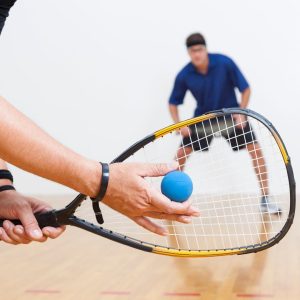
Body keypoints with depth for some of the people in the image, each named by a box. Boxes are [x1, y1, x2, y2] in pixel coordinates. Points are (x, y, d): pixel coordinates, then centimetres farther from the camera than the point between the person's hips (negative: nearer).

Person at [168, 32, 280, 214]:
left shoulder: (225, 63, -22)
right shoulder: (184, 76, -17)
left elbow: (246, 89, -13)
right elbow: (173, 103, -4)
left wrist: (241, 113, -23)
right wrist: (179, 125, -19)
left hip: (231, 113, -1)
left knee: (256, 150, -13)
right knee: (182, 152, -6)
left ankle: (265, 200, -1)